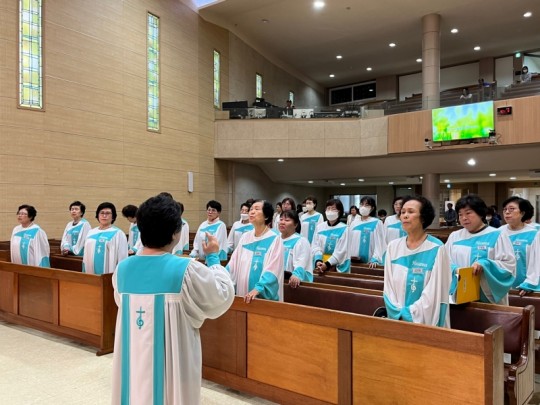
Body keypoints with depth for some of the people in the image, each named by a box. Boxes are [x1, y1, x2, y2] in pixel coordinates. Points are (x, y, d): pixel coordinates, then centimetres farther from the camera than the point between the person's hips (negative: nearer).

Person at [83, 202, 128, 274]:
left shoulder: (118, 234, -6)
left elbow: (122, 259, -7)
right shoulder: (91, 233, 11)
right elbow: (86, 256, 17)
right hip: (90, 274, 5)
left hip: (109, 275, -5)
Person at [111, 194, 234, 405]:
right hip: (173, 364, -4)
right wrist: (213, 258, 8)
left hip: (132, 362, 4)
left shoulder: (122, 269, -5)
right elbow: (224, 295, -5)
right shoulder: (187, 270, -19)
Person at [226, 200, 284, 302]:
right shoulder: (245, 237, 8)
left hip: (264, 296, -5)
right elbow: (233, 263, 8)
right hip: (243, 294, 5)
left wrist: (257, 289, -30)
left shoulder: (274, 239, -9)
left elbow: (272, 270, -18)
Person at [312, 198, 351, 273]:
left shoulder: (344, 229, -8)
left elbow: (341, 251, -11)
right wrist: (318, 261, -17)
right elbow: (315, 246, 0)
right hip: (320, 265, 3)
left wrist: (327, 264, -19)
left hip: (338, 266, -3)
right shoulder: (319, 227, 4)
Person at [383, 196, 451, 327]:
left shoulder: (436, 249, -10)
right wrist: (398, 313, -9)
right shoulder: (393, 247, 2)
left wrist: (407, 314, -13)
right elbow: (388, 287, 2)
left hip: (426, 320, -3)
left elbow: (434, 293, -12)